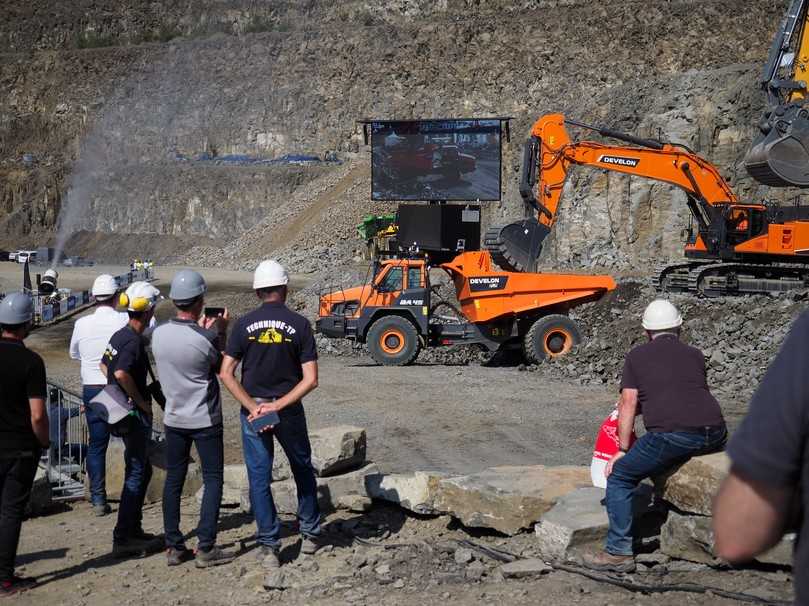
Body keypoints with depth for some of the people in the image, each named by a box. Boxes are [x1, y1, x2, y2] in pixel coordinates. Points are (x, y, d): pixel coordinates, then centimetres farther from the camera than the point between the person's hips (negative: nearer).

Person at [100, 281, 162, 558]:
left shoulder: (119, 335, 10)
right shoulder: (134, 341, -19)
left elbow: (104, 366, 24)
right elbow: (122, 373, -32)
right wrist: (142, 402, -20)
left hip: (121, 411, 10)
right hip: (135, 414, -10)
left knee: (143, 470, 19)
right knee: (135, 475, -4)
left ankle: (133, 528, 25)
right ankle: (122, 539, -1)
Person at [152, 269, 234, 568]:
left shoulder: (159, 334, -6)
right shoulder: (205, 339, -20)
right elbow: (221, 366, -2)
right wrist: (220, 332, 4)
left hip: (174, 418, 5)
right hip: (205, 420, -5)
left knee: (173, 480, 12)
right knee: (213, 479, 5)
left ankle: (174, 546, 16)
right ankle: (206, 547, 2)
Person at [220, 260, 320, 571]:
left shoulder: (244, 325, -5)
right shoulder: (300, 325, -7)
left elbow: (226, 373, -9)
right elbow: (310, 379, -13)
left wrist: (253, 407, -10)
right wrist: (278, 405, -12)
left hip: (253, 410, 0)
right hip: (289, 411, 0)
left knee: (259, 479, 8)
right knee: (303, 470, 20)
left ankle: (269, 547, 9)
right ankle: (310, 534, 27)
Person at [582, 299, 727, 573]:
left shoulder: (637, 356, 16)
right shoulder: (694, 355, 25)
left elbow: (629, 403, 11)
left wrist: (623, 450, 14)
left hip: (671, 434, -5)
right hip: (715, 435, 5)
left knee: (619, 477, 8)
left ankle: (619, 552, 0)